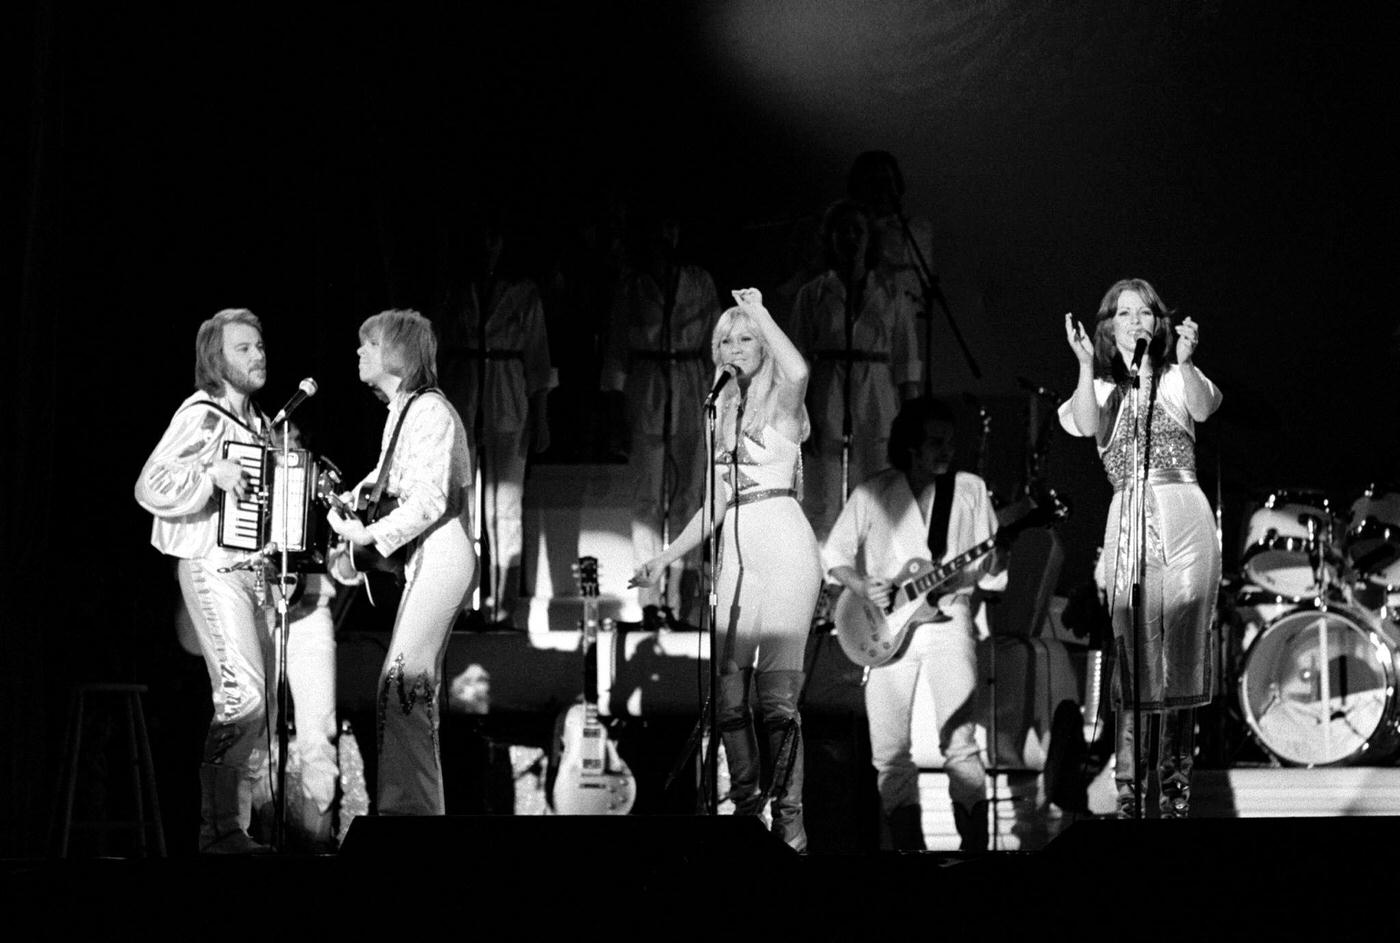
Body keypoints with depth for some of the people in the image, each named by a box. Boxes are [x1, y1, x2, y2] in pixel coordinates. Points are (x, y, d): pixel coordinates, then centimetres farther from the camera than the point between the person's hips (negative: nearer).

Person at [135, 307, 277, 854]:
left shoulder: (258, 421, 17)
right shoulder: (202, 416, -9)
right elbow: (151, 487, -18)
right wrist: (213, 473, -26)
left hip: (254, 574, 9)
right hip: (212, 568, -9)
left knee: (261, 702, 7)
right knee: (243, 695, -17)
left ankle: (234, 825, 12)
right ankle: (219, 825, -12)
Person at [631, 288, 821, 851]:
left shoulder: (780, 399, 3)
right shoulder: (725, 411, 21)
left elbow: (798, 370, -24)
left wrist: (759, 311, -12)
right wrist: (666, 557, 19)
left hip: (784, 545, -6)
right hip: (736, 550, 6)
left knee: (776, 691, -12)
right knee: (726, 689, -1)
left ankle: (787, 816, -8)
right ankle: (746, 805, 7)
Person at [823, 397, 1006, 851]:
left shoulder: (970, 490, 8)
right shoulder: (873, 494, 6)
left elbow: (990, 572, 10)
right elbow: (834, 554, 7)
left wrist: (998, 557, -10)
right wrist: (862, 585, -9)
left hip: (948, 616, -1)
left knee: (960, 741, -12)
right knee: (889, 751, -2)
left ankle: (975, 843, -8)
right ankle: (908, 844, 7)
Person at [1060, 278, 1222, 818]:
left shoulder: (1176, 379, 12)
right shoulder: (1102, 388, 14)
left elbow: (1204, 407, -11)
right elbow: (1087, 426, -9)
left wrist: (1184, 361, -29)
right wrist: (1086, 364, -20)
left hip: (1184, 518, 0)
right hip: (1128, 525, 0)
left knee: (1182, 652, -3)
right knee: (1132, 654, -6)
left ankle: (1175, 777, 3)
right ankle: (1129, 783, -7)